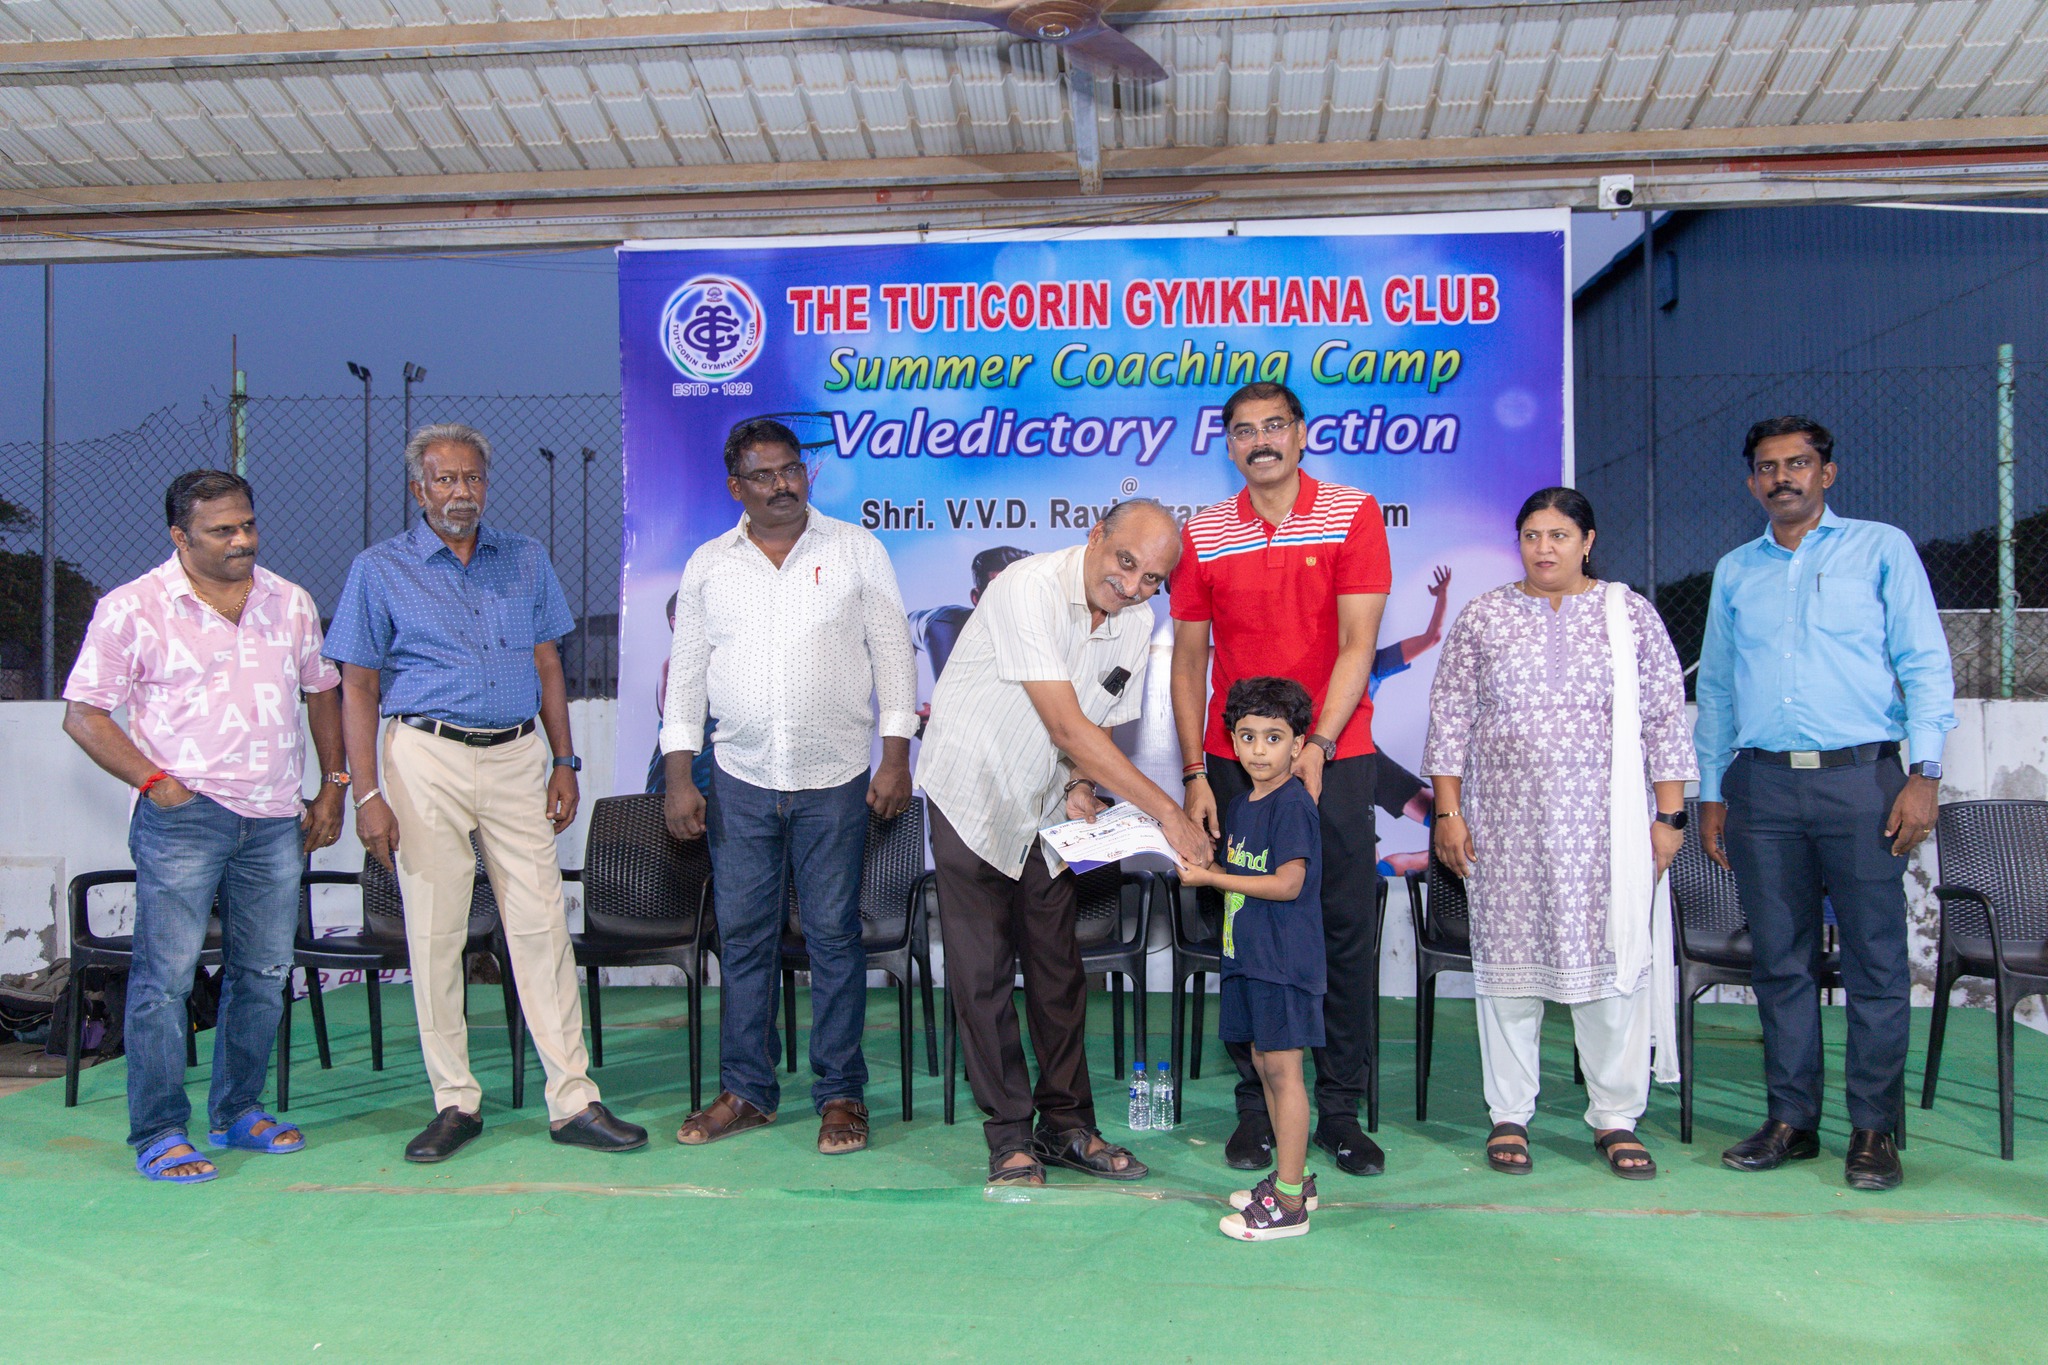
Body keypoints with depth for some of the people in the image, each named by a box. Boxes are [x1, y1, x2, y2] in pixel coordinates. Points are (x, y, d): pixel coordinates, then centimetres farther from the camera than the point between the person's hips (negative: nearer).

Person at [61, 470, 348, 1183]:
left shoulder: (290, 603, 11)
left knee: (264, 973, 10)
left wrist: (332, 788, 13)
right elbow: (83, 715, -1)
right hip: (183, 817, -5)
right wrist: (154, 781, -12)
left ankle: (237, 1110, 24)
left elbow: (322, 690, 20)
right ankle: (159, 1134, 5)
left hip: (275, 822, 5)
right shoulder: (131, 609, -2)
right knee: (166, 975, -5)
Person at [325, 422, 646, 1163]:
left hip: (517, 756, 2)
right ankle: (455, 1103, 15)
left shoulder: (526, 560, 11)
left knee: (542, 925, 0)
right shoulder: (379, 569, 3)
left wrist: (563, 762, 7)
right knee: (434, 933, 2)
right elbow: (358, 688, 1)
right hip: (427, 756, -2)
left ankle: (573, 1101, 5)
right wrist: (368, 795, -7)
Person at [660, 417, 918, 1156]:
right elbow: (686, 672, 11)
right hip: (741, 778, 3)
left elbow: (893, 651, 1)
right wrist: (678, 775, 4)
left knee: (834, 936, 2)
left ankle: (841, 1094, 13)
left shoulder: (856, 549, 2)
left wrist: (896, 755, -6)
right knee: (743, 935, 7)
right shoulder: (708, 565, 9)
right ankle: (746, 1091, 19)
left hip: (835, 777, -2)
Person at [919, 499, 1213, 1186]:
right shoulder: (1028, 588, -26)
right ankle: (1009, 1134, 8)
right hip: (972, 797, -6)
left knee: (1058, 969, 8)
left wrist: (1080, 785, -12)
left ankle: (1065, 1125, 20)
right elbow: (1066, 725, -31)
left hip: (1045, 809, 6)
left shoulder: (1136, 622, -3)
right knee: (982, 973, -3)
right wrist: (1167, 812, -30)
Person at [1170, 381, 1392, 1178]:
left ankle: (1341, 1111, 15)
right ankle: (1256, 1110, 16)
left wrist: (1318, 742, -18)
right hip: (1235, 761, 2)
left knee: (1346, 932, 3)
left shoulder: (1352, 514, -1)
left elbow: (1357, 644, -7)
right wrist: (1194, 772, 0)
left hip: (1334, 757, -1)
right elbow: (1188, 659, 7)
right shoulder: (1203, 535, 5)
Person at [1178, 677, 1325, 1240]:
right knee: (1264, 1064, 15)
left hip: (1285, 957, -9)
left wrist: (1211, 877, -16)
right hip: (1246, 955, 9)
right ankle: (1293, 1176, 28)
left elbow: (1287, 884, -20)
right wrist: (1197, 861, 4)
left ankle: (1288, 1203, 3)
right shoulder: (1239, 804, 13)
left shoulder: (1292, 804, -15)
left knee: (1283, 1069, -4)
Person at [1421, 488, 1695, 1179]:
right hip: (1507, 821, 0)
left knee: (1614, 958, 1)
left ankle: (1615, 1118, 16)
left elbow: (1665, 720, 6)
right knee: (1508, 958, 3)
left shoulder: (1631, 614, 6)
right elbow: (1450, 718, 5)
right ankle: (1509, 1115, 16)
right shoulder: (1482, 616, 6)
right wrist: (1447, 810, -1)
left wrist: (1670, 815, 2)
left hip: (1606, 823, 0)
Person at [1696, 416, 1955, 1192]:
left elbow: (1924, 663, 2)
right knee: (1781, 962, 7)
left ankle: (1874, 1131, 8)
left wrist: (1924, 772, -8)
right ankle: (1791, 1120, 15)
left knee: (1876, 961, -1)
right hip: (1762, 786, 3)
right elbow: (1716, 688, 19)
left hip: (1860, 778, -3)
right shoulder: (1734, 572, 17)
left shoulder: (1881, 549, 8)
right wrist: (1711, 793, 13)